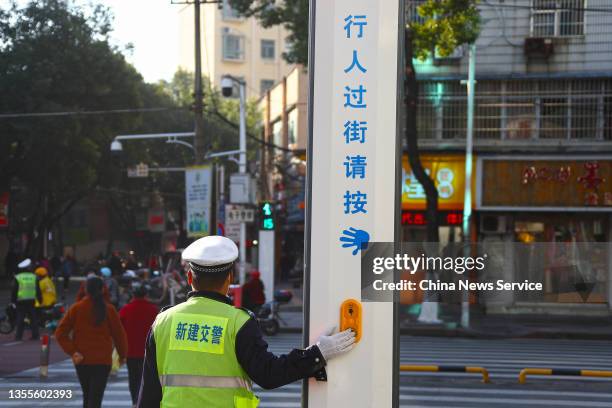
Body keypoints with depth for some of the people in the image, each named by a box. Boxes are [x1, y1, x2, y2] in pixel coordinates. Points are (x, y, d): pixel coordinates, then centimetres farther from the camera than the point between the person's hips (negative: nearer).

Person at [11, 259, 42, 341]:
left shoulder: (17, 278, -5)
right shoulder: (34, 277, 3)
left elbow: (14, 291, -4)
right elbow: (38, 290, 7)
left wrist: (13, 300, 4)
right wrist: (40, 299, 16)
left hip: (21, 301, -2)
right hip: (31, 300, 2)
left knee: (20, 319, 2)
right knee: (33, 318, 8)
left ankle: (19, 336, 1)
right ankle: (35, 335, 7)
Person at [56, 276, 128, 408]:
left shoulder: (76, 308, -2)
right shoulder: (108, 310, -6)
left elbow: (60, 333, -9)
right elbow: (119, 334, 0)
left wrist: (72, 352, -9)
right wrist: (122, 355, 15)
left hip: (82, 361, 2)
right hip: (102, 361, -2)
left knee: (87, 396, 19)